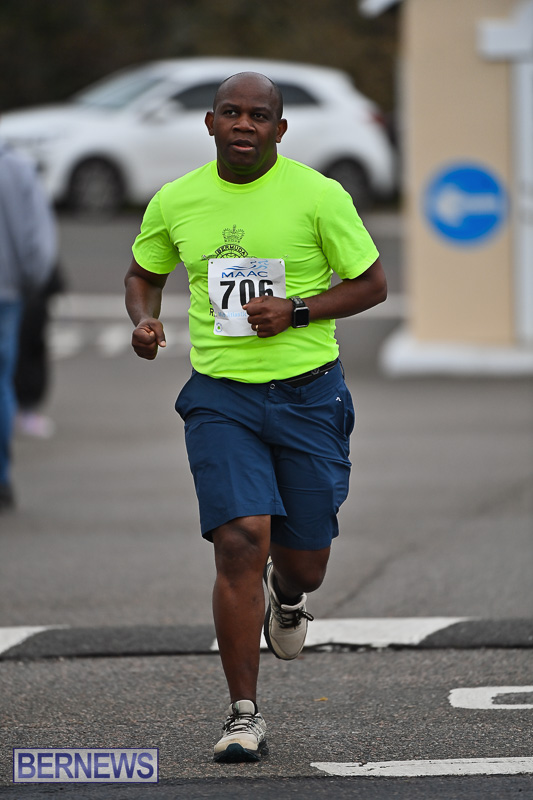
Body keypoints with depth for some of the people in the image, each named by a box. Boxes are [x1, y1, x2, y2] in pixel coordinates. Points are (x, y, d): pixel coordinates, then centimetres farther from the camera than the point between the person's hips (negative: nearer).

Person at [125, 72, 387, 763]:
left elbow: (372, 284, 0)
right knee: (241, 542, -16)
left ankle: (287, 596, 47)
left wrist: (295, 311, -14)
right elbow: (143, 274, 19)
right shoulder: (176, 202, 2)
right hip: (221, 395, 0)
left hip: (308, 393, 0)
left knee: (305, 562, 6)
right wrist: (144, 320, -3)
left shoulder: (318, 196, -6)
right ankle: (244, 716, -7)